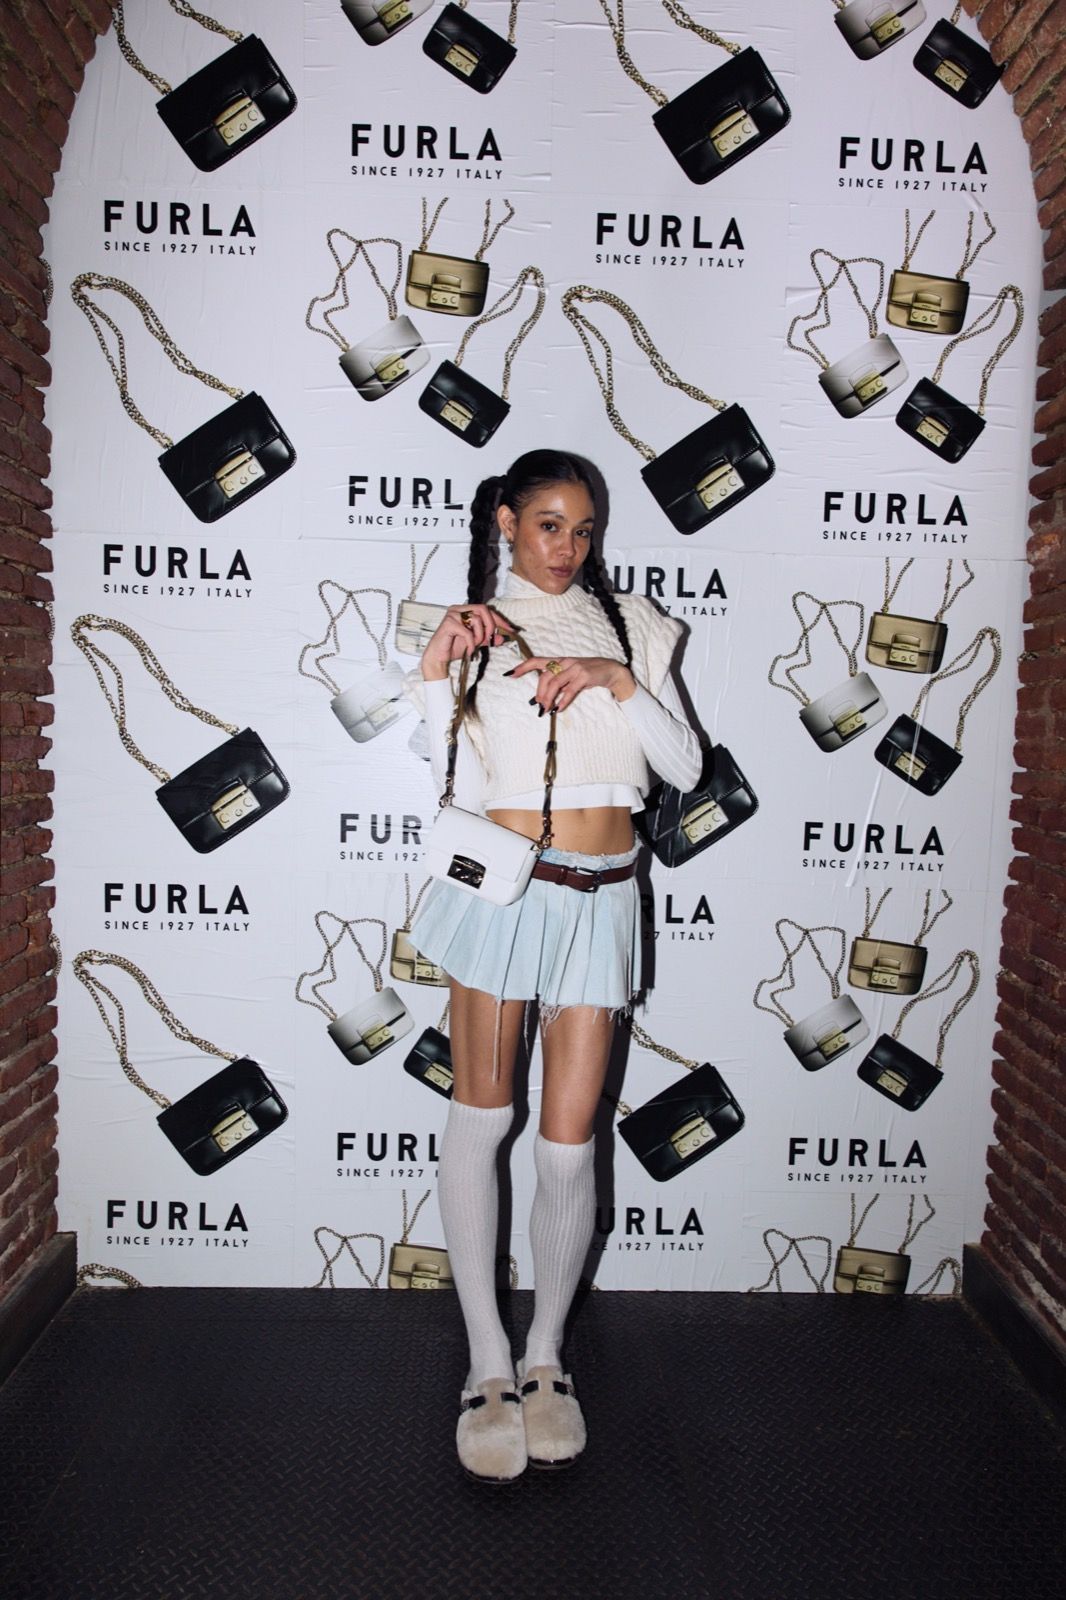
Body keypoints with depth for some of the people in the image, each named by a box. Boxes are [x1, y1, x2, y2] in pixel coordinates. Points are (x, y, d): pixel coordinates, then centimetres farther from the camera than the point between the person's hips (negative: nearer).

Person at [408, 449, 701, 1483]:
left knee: (568, 1142, 2)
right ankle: (488, 1361, 19)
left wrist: (620, 683, -9)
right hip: (499, 883, -1)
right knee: (480, 1115, 2)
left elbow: (684, 766, 4)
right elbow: (456, 789, -4)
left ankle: (546, 1352, 24)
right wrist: (435, 673, -13)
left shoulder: (628, 624, 11)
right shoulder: (476, 630, 6)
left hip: (600, 898, 1)